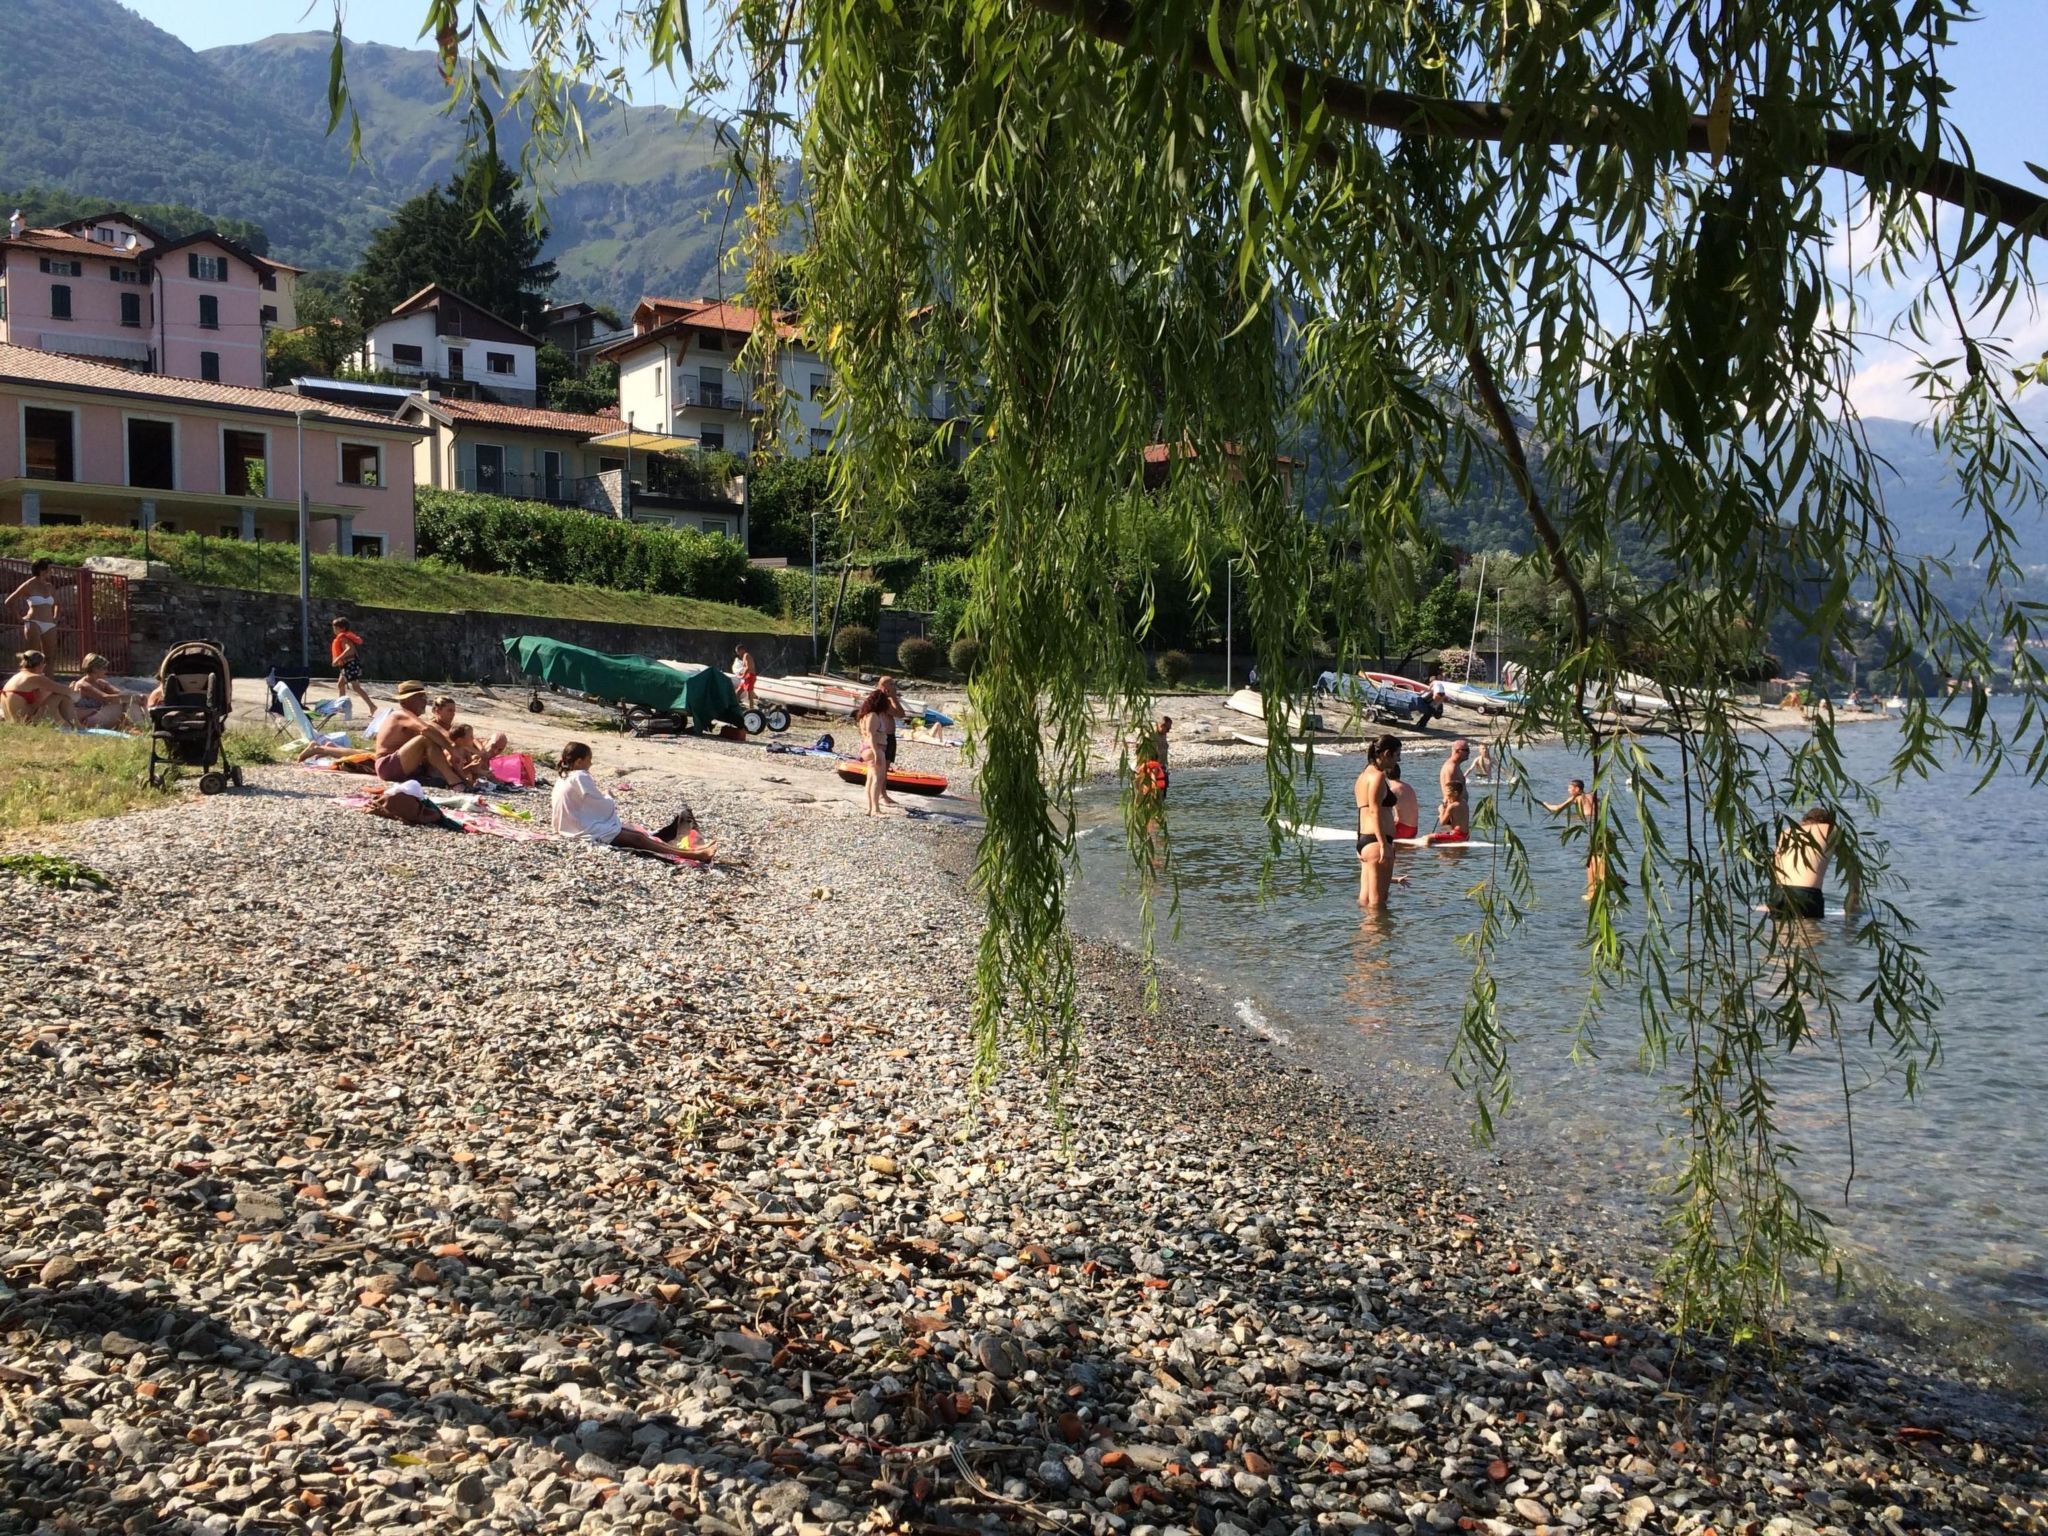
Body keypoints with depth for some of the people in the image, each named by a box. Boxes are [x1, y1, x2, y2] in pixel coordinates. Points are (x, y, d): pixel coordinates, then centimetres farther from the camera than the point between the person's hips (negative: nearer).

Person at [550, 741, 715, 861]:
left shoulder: (562, 778, 14)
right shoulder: (580, 777, -16)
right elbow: (602, 805, -13)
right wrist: (610, 801, 9)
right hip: (592, 831, -11)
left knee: (637, 833, 6)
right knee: (638, 839, -18)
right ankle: (692, 854, -27)